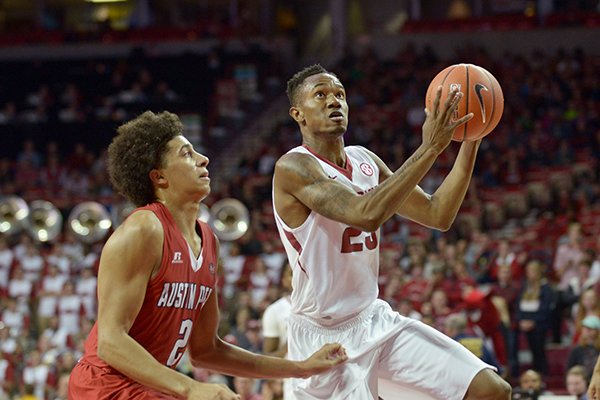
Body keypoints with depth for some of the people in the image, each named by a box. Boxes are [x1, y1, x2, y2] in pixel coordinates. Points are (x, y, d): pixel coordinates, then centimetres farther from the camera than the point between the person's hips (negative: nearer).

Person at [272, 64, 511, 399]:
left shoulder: (366, 161, 7)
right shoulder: (293, 168, -18)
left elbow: (439, 216, 8)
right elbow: (367, 215, -32)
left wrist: (469, 141, -2)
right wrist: (430, 148, -32)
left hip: (376, 319, 8)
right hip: (324, 335, -8)